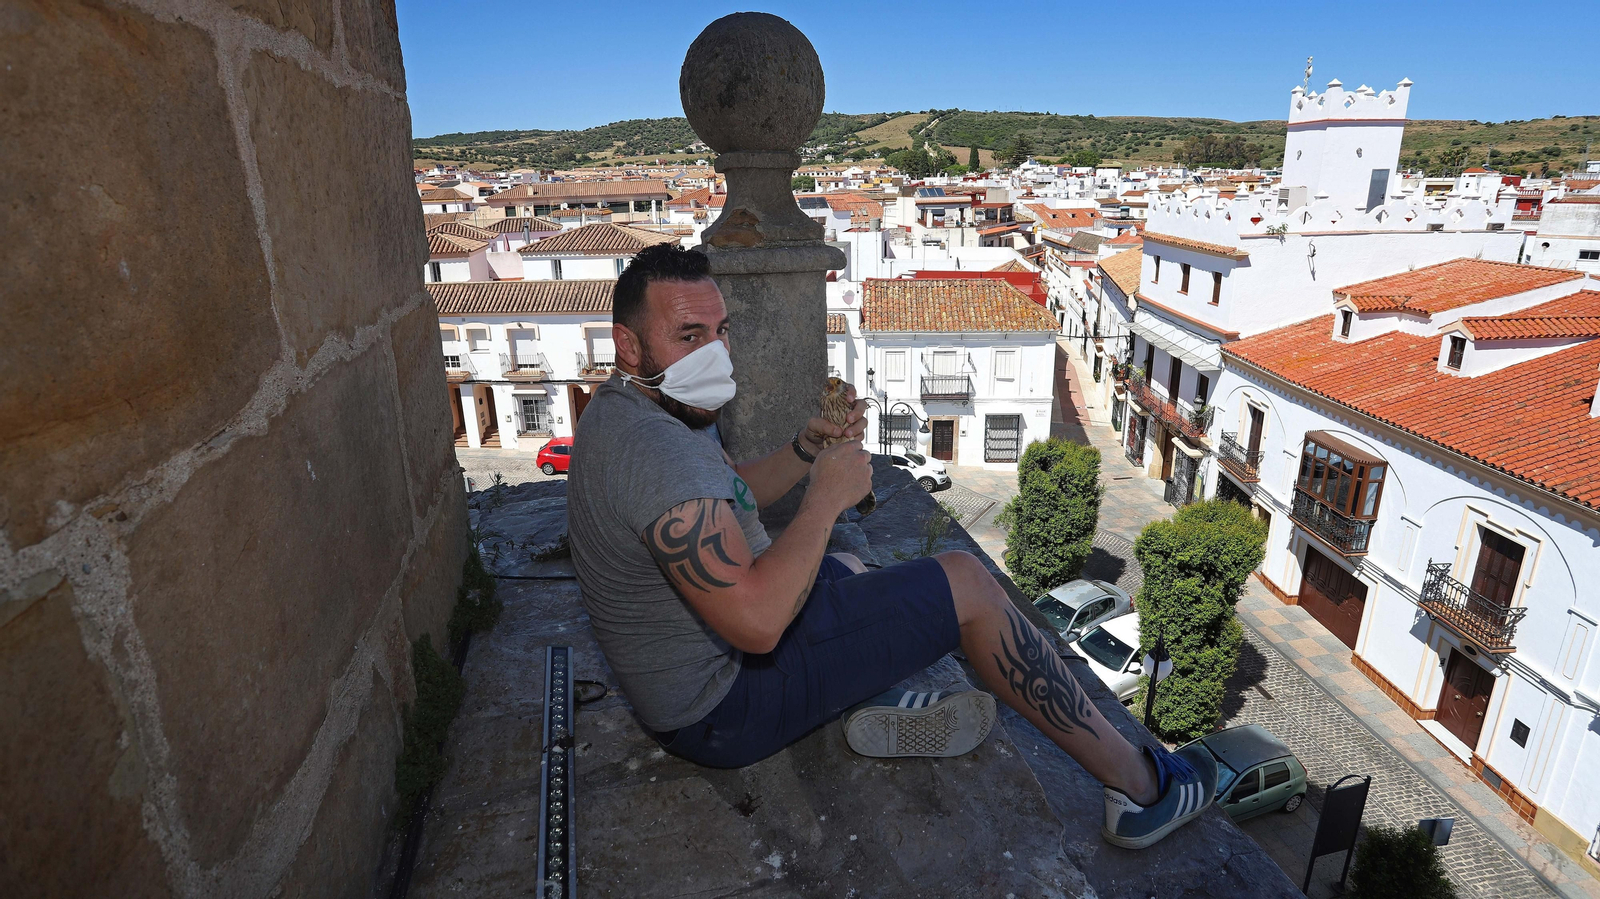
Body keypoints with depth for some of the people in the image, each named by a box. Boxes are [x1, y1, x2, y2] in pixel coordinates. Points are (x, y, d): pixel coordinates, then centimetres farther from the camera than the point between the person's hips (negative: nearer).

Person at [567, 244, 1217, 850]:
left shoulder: (624, 407, 5)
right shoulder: (656, 449, -30)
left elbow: (731, 496, 16)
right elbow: (757, 622, -35)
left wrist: (807, 449, -3)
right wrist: (828, 496, -23)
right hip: (728, 707, -10)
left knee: (846, 568, 32)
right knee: (964, 583, -12)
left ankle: (868, 701, 7)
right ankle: (1136, 786, 3)